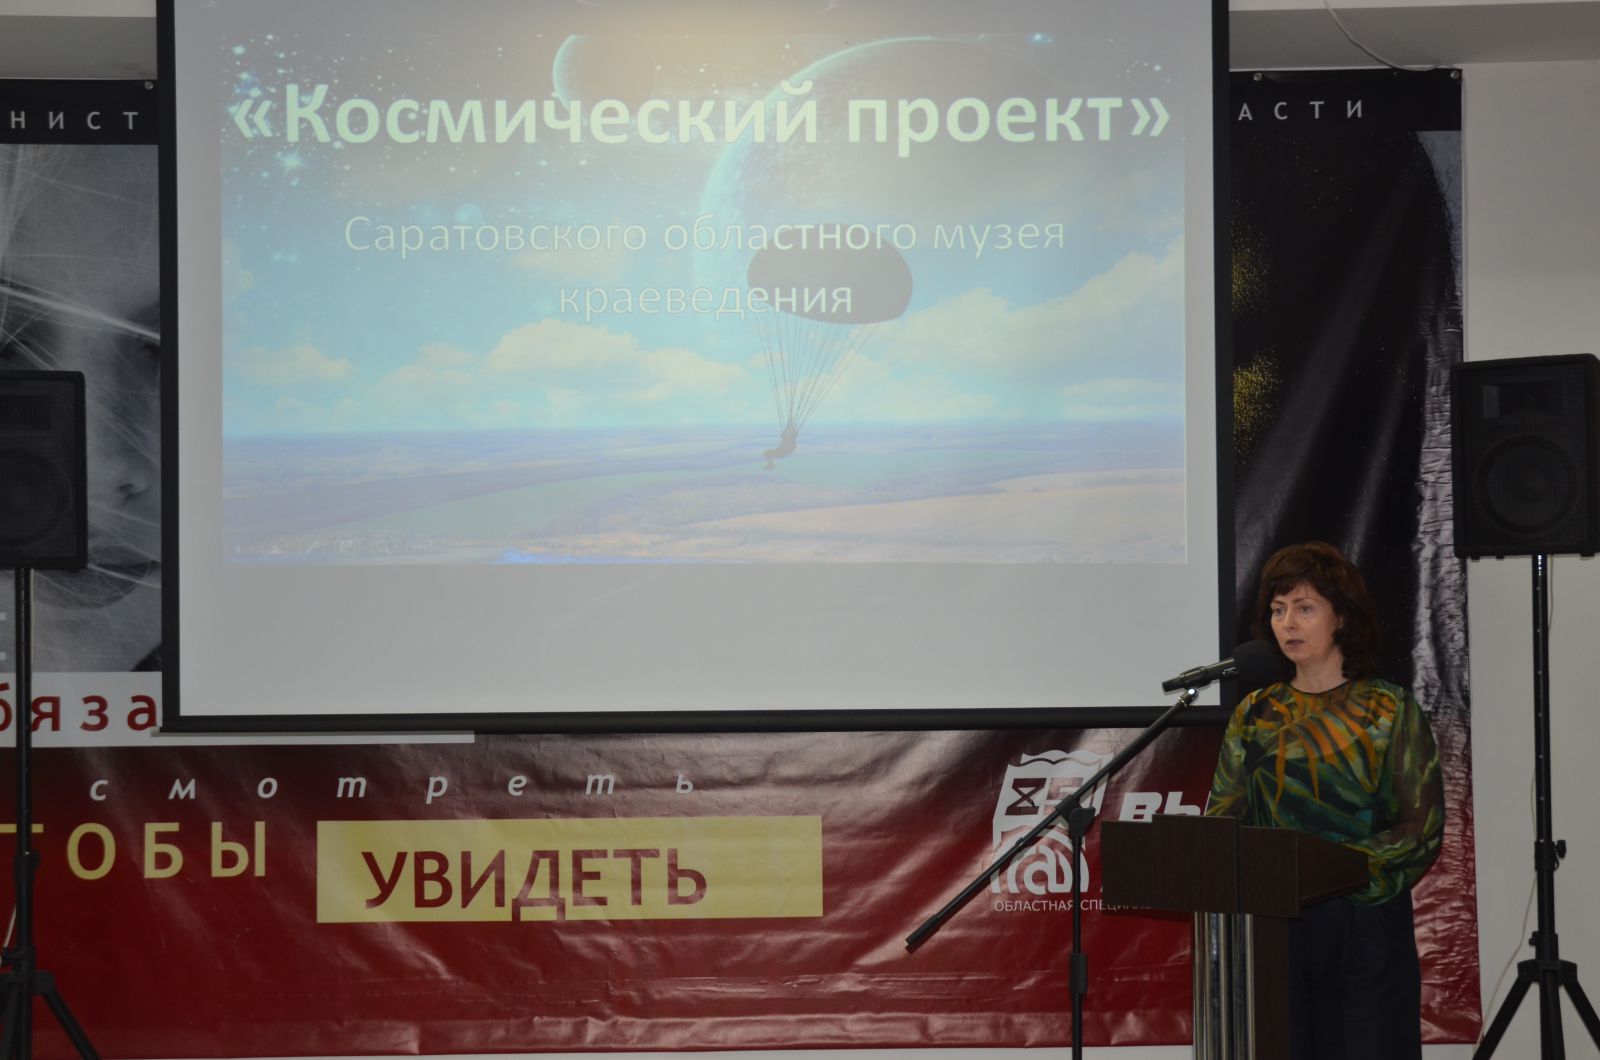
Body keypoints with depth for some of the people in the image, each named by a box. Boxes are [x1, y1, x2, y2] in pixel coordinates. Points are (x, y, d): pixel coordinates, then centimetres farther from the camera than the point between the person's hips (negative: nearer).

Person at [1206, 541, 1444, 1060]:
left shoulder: (1390, 710, 2)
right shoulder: (1256, 714, 11)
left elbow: (1423, 825, -4)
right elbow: (1222, 815, 9)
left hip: (1367, 924, -2)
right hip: (1275, 924, 2)